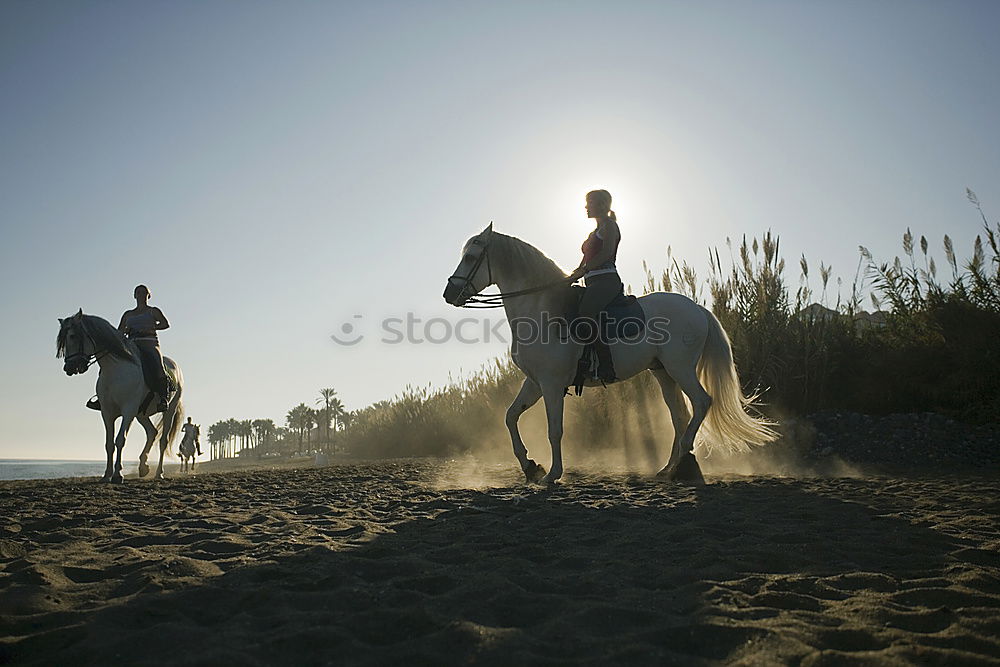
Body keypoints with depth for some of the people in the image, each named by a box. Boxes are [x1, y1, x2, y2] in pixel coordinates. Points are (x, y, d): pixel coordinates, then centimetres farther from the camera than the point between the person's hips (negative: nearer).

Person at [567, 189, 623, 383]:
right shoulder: (595, 233, 29)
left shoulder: (609, 225, 2)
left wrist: (582, 271, -19)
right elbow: (585, 263, 25)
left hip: (606, 280, -10)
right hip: (593, 283, 11)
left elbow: (606, 253, -14)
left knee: (584, 319, -31)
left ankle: (606, 369, -33)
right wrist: (572, 277, 8)